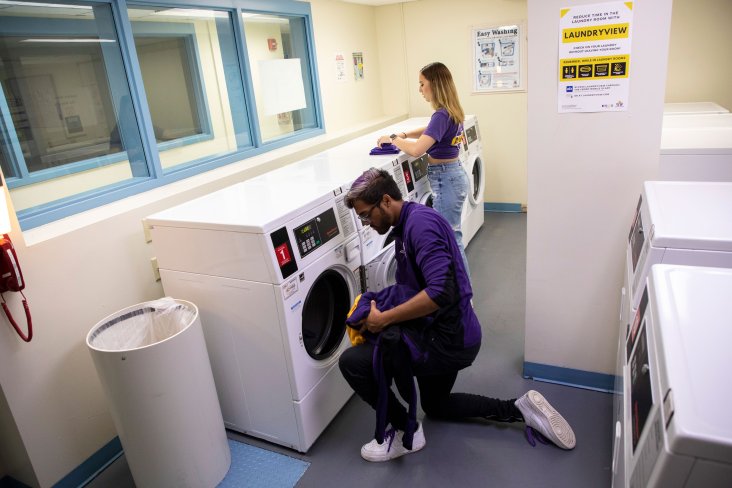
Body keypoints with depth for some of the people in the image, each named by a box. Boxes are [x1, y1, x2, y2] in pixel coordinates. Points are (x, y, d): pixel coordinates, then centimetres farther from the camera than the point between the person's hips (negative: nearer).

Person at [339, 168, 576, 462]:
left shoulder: (420, 222, -21)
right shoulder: (405, 227, 11)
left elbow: (441, 292, -33)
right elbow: (409, 291, 18)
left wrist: (384, 319, -24)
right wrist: (377, 310, 3)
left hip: (448, 341, -11)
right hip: (448, 336, 11)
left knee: (352, 361, -13)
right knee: (436, 406, 32)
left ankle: (406, 432, 6)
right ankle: (521, 408, 28)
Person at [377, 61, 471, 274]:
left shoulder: (442, 115, -22)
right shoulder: (452, 111, 7)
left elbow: (416, 150, -30)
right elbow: (431, 131, 24)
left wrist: (393, 139, -13)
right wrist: (404, 134, 8)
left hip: (446, 179, -10)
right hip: (452, 174, 10)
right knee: (451, 234, 19)